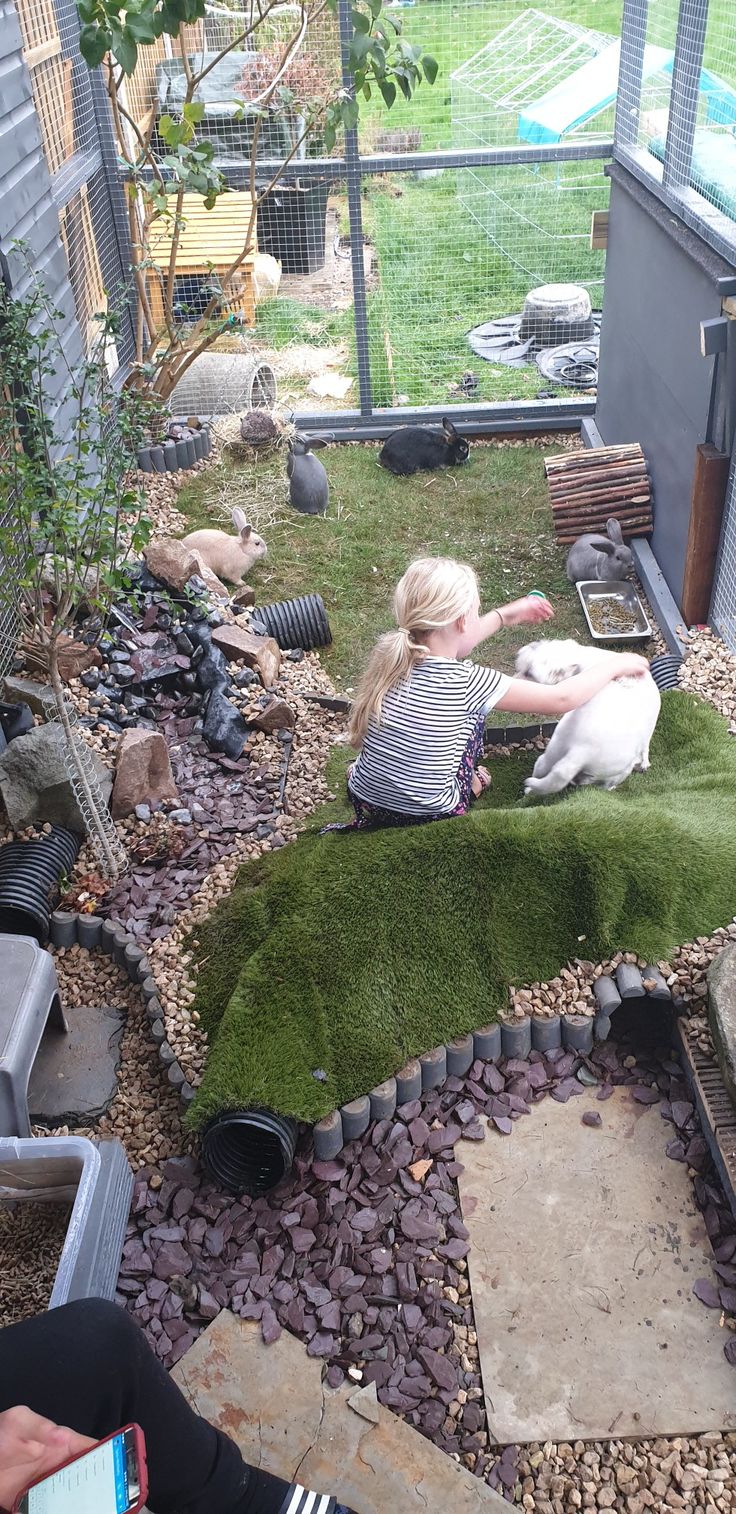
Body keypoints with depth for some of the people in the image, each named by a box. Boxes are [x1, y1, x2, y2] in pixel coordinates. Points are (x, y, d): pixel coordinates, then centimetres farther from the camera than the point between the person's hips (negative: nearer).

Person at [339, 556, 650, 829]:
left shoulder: (390, 651, -10)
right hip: (428, 819, -4)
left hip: (364, 802, 5)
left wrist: (505, 616, 26)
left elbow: (449, 641, 13)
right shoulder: (465, 681, -25)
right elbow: (560, 700, -16)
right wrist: (615, 664, 0)